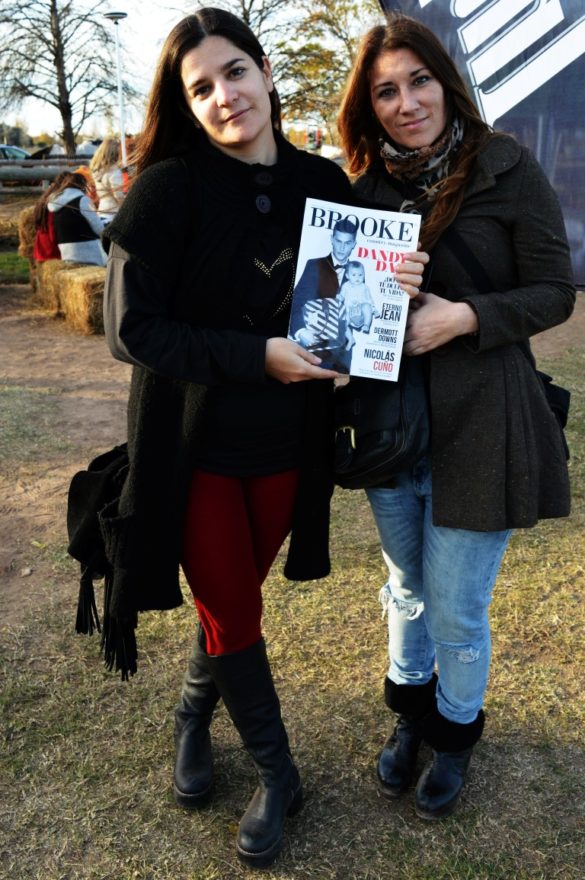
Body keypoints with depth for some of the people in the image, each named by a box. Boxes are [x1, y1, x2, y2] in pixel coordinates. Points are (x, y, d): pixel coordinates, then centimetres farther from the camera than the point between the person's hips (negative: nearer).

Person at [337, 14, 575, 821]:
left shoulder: (507, 169, -9)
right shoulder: (368, 186, 4)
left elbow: (556, 293, -8)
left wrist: (464, 316, -22)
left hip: (479, 425, -4)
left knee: (456, 609, 7)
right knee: (407, 586, 21)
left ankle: (456, 730, 37)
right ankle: (410, 711, 46)